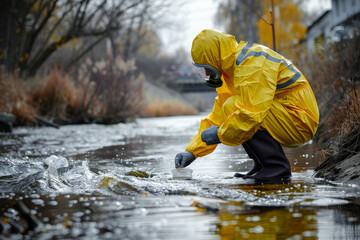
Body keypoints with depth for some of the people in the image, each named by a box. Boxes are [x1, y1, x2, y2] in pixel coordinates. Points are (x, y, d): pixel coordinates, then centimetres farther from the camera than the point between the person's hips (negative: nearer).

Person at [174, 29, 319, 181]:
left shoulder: (251, 63, -20)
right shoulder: (231, 68, 12)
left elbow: (253, 111, -30)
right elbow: (217, 116, 15)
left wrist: (220, 134, -17)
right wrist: (192, 151, 10)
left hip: (299, 120, -10)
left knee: (234, 107, -21)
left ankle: (277, 167, -17)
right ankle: (262, 165, 9)